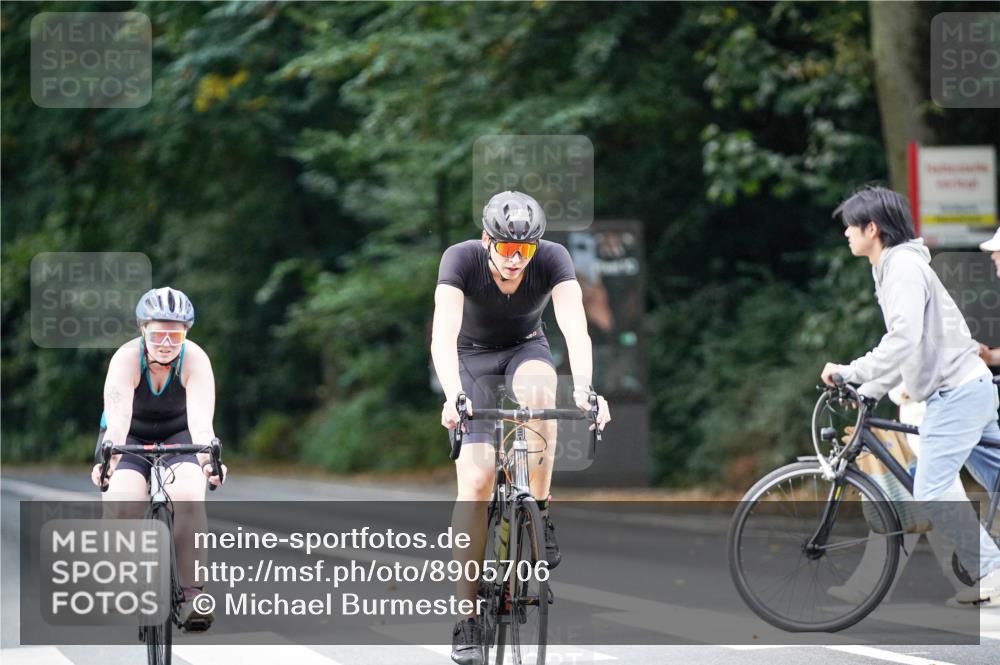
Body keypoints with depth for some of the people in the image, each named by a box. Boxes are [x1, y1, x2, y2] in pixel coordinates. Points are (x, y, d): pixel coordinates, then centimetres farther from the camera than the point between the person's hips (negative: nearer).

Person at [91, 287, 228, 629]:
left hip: (177, 437, 0)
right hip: (131, 438, 0)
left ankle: (191, 592, -23)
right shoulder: (127, 358, -26)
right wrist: (108, 459, -58)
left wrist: (208, 458, -57)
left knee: (188, 497, -28)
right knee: (122, 504, -27)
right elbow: (118, 417, -40)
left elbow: (201, 418, -38)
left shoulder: (195, 360, -24)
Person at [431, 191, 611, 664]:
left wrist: (583, 388, -56)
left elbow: (575, 327, -38)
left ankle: (540, 514, -19)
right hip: (471, 358, -1)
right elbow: (443, 334, -40)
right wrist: (453, 395, -57)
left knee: (537, 390, -37)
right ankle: (468, 616, -10)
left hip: (526, 350, 1)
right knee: (476, 480, -16)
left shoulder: (553, 259, -25)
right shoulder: (461, 259, -28)